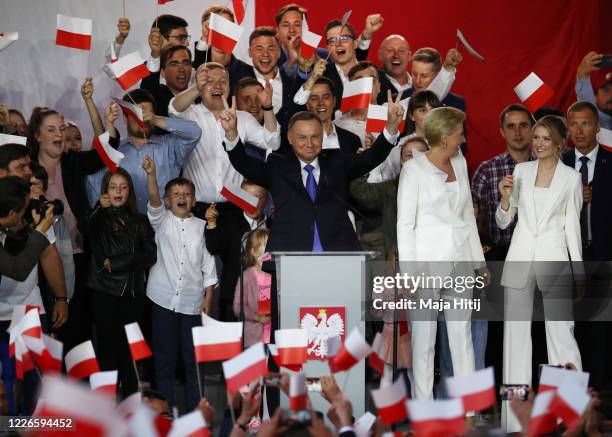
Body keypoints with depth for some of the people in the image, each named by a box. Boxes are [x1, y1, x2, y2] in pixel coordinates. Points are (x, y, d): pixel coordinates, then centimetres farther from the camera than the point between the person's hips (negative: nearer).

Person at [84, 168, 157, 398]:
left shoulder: (139, 221, 11)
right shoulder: (99, 219, 3)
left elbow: (150, 255, 2)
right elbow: (86, 229, -21)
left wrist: (117, 263, -8)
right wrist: (99, 208, -40)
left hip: (132, 293, 2)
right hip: (105, 293, -2)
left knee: (130, 349, 4)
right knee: (108, 347, -2)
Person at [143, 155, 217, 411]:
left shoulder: (202, 227, 6)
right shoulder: (162, 221, 3)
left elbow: (208, 267, 7)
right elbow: (153, 200, -18)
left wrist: (208, 299, 1)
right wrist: (151, 175, -35)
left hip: (193, 301, 1)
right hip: (163, 299, -1)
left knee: (194, 356, 6)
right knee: (164, 355, 5)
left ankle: (194, 407, 15)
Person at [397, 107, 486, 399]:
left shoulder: (460, 163, 8)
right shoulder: (413, 169, -10)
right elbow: (405, 224, -9)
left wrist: (479, 260, 14)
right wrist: (410, 274, -13)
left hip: (459, 259, 6)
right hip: (428, 260, -5)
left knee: (462, 332, 8)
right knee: (424, 336, 1)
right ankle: (423, 400, 8)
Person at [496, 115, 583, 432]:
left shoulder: (571, 177, 1)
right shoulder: (520, 171, 6)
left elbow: (572, 226, 4)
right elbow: (503, 221, 10)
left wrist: (579, 273, -1)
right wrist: (505, 197, -9)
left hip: (553, 257, -2)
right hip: (520, 257, 3)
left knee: (561, 333, -7)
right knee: (516, 333, 3)